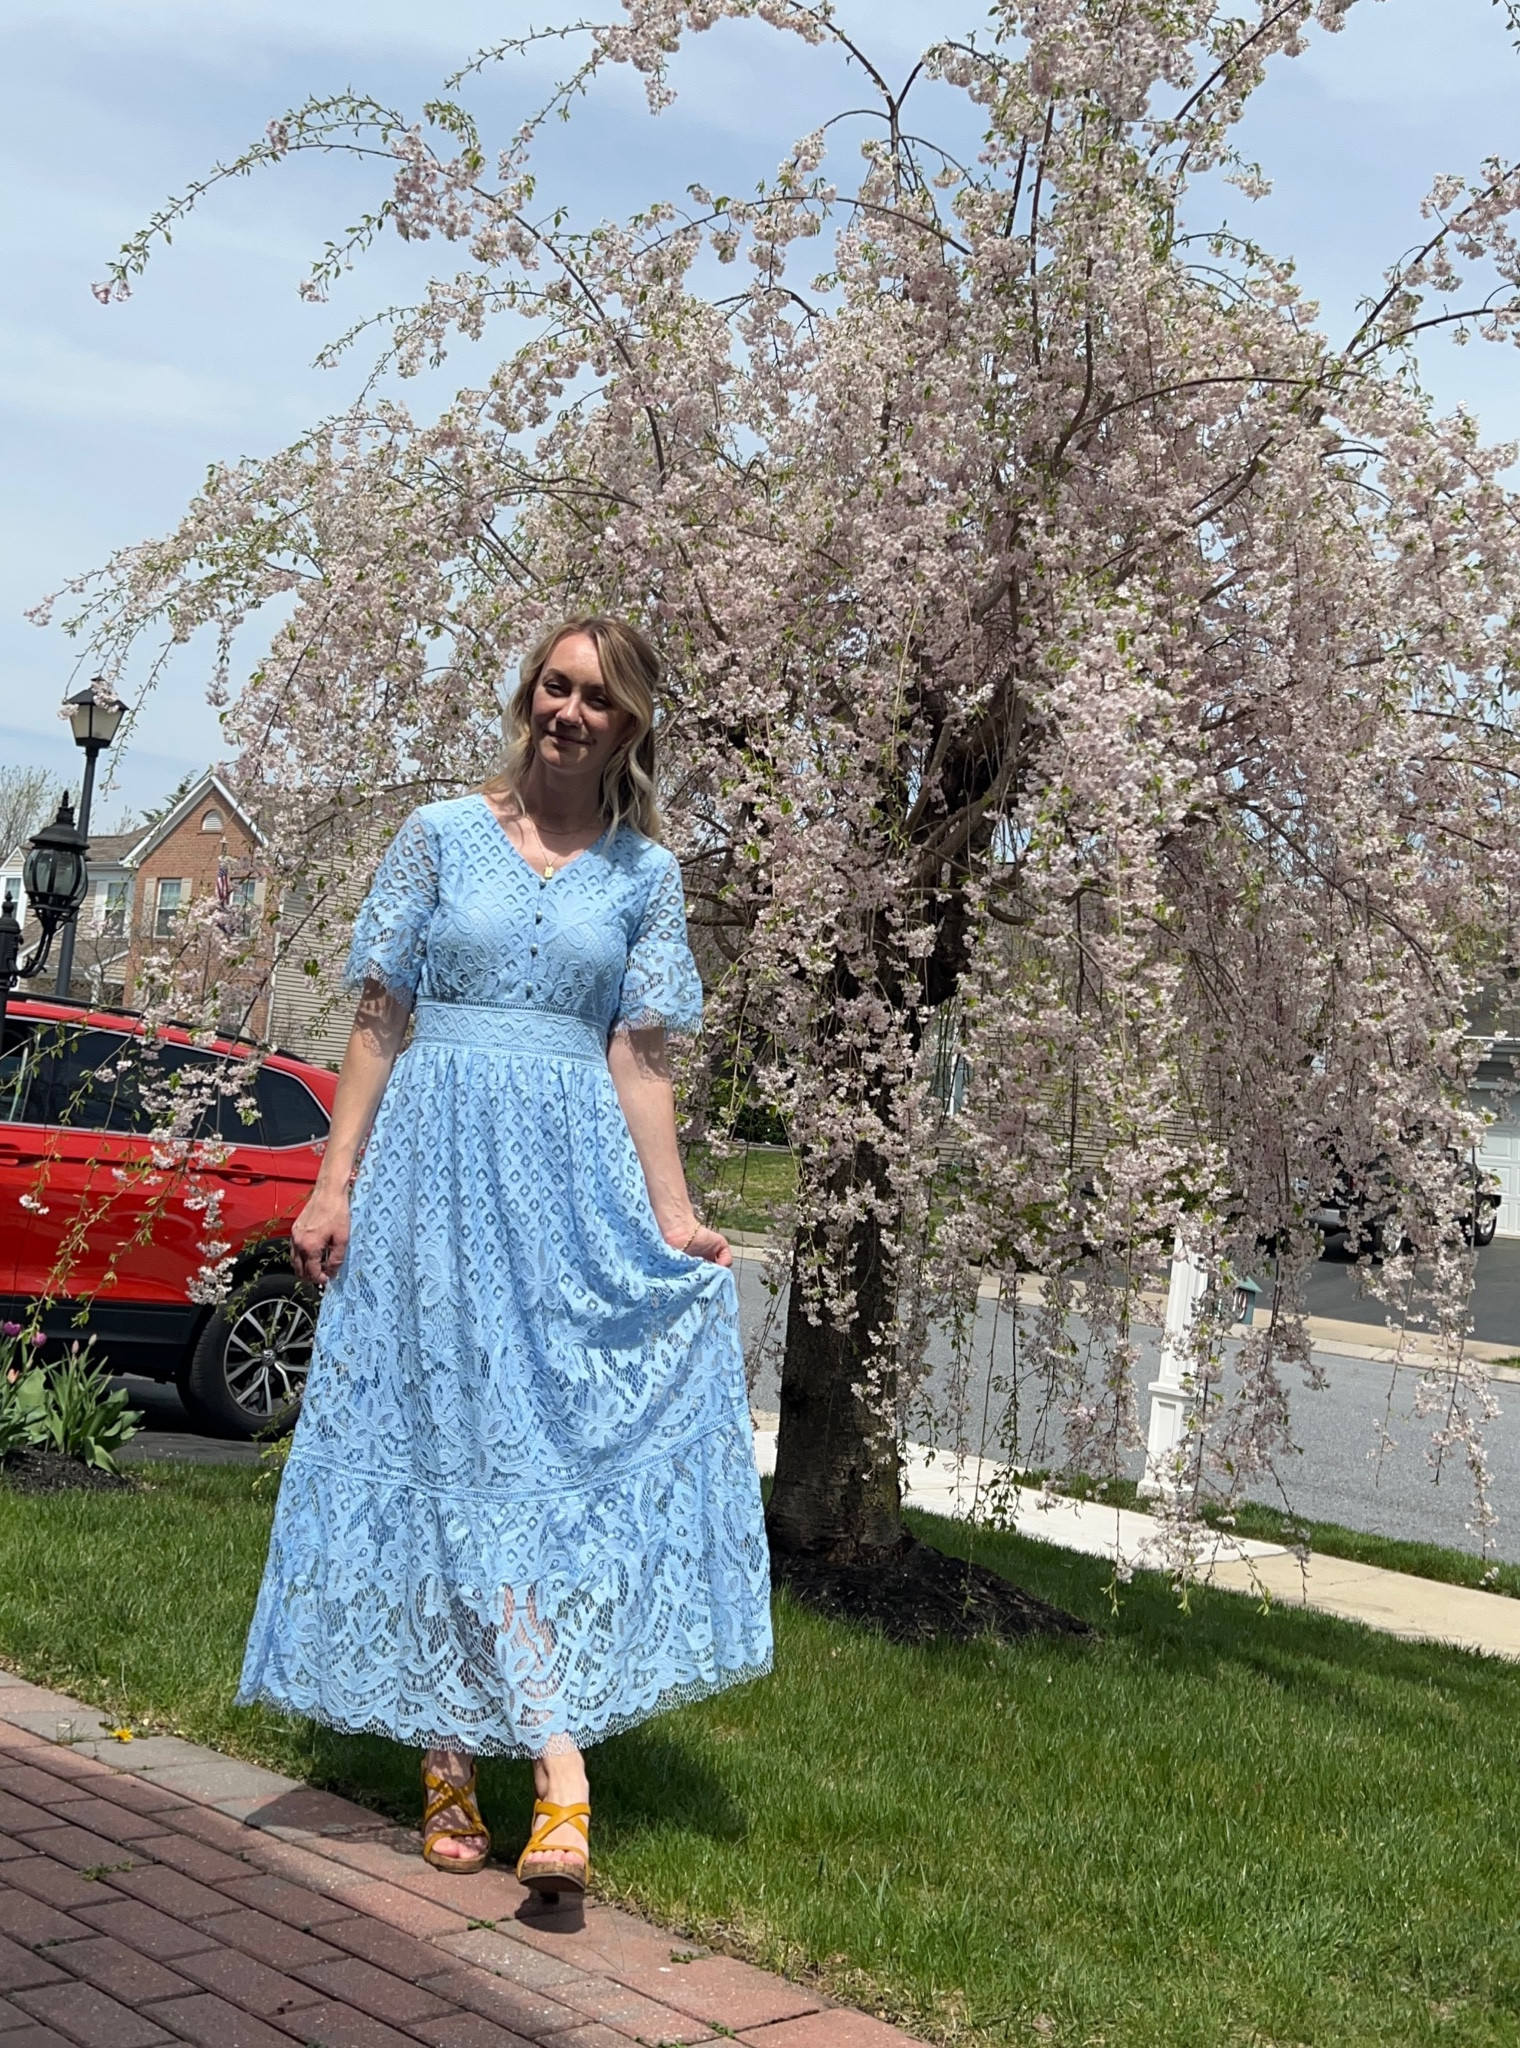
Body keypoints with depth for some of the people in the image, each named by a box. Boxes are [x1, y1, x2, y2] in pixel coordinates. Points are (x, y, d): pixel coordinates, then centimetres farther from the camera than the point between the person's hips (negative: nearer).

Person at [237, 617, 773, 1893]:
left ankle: (557, 1780, -6)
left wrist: (672, 1216, -5)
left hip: (573, 1180, 0)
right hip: (439, 1164, 0)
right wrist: (335, 1184, -2)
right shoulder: (442, 835, 6)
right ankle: (449, 1764, 6)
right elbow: (379, 1020, 5)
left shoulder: (646, 873, 9)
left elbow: (638, 1055, 5)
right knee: (440, 1440, 0)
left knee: (543, 1450, -3)